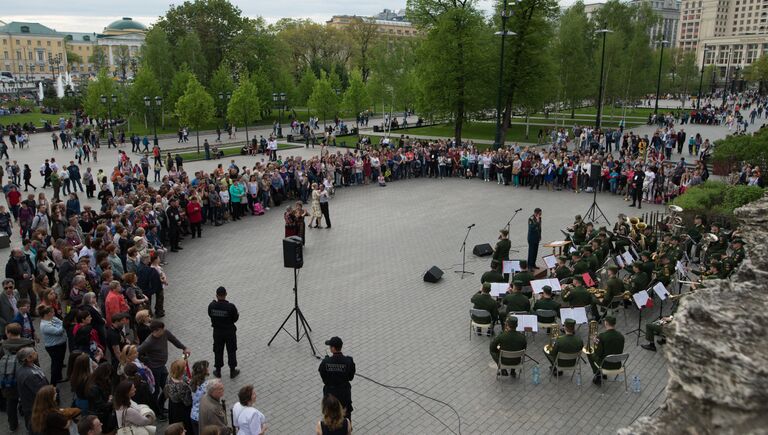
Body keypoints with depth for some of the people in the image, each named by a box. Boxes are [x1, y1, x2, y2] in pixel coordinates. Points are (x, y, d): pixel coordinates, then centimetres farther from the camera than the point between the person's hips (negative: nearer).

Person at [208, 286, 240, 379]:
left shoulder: (211, 306, -17)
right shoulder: (231, 307, -25)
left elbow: (210, 315, 1)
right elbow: (235, 318, -14)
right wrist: (237, 314, 8)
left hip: (217, 332, 2)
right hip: (229, 332, -2)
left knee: (218, 351, 19)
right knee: (231, 351, 16)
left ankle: (218, 371, 32)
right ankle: (232, 371, 27)